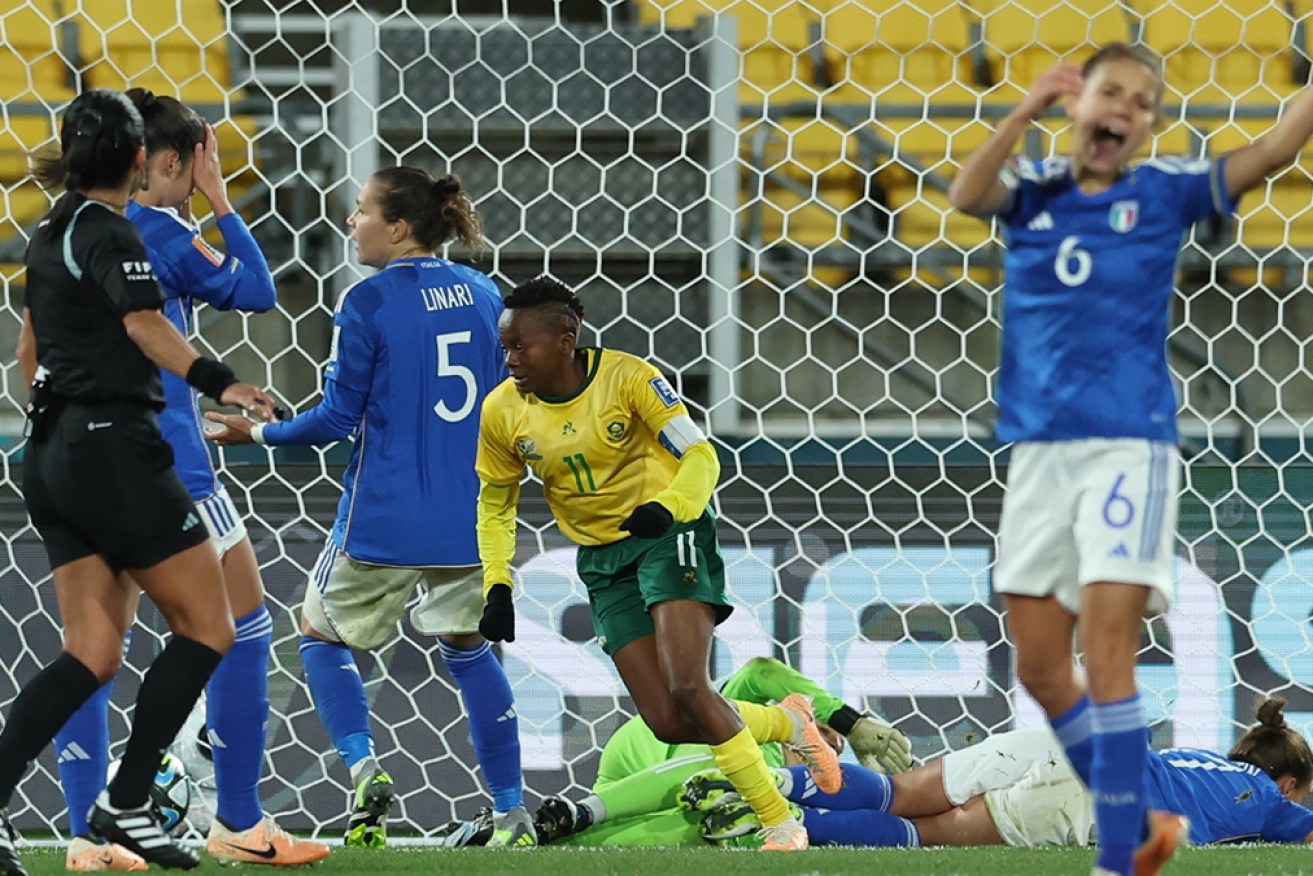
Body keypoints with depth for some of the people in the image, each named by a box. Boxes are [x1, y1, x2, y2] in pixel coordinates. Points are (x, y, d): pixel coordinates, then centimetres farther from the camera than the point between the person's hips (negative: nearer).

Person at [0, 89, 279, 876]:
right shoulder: (111, 237, -11)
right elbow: (146, 323, -30)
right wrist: (219, 383, -44)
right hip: (114, 450, -9)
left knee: (94, 653, 6)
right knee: (207, 628, 0)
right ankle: (125, 803, -3)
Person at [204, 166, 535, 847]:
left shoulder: (367, 303, -11)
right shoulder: (483, 294, 6)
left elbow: (339, 417, -9)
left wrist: (257, 433, 4)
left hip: (385, 520, -5)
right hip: (471, 515, 5)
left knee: (322, 636, 14)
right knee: (467, 646, 19)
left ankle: (364, 769, -9)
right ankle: (512, 815, 10)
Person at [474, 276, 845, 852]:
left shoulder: (625, 376, -16)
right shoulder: (502, 412, -4)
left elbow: (700, 456, -14)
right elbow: (495, 504, 11)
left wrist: (668, 507, -34)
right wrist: (497, 585, 0)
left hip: (671, 533, -5)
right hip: (602, 561, 5)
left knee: (686, 687, -23)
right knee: (669, 723, -7)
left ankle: (780, 824, -10)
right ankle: (788, 722, 21)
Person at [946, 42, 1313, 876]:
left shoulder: (1163, 192, 2)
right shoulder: (1033, 190, 9)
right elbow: (967, 194, -12)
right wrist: (1030, 109, -21)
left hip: (1128, 446, -4)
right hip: (1039, 452, 4)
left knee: (1108, 653, -13)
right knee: (1040, 668, 7)